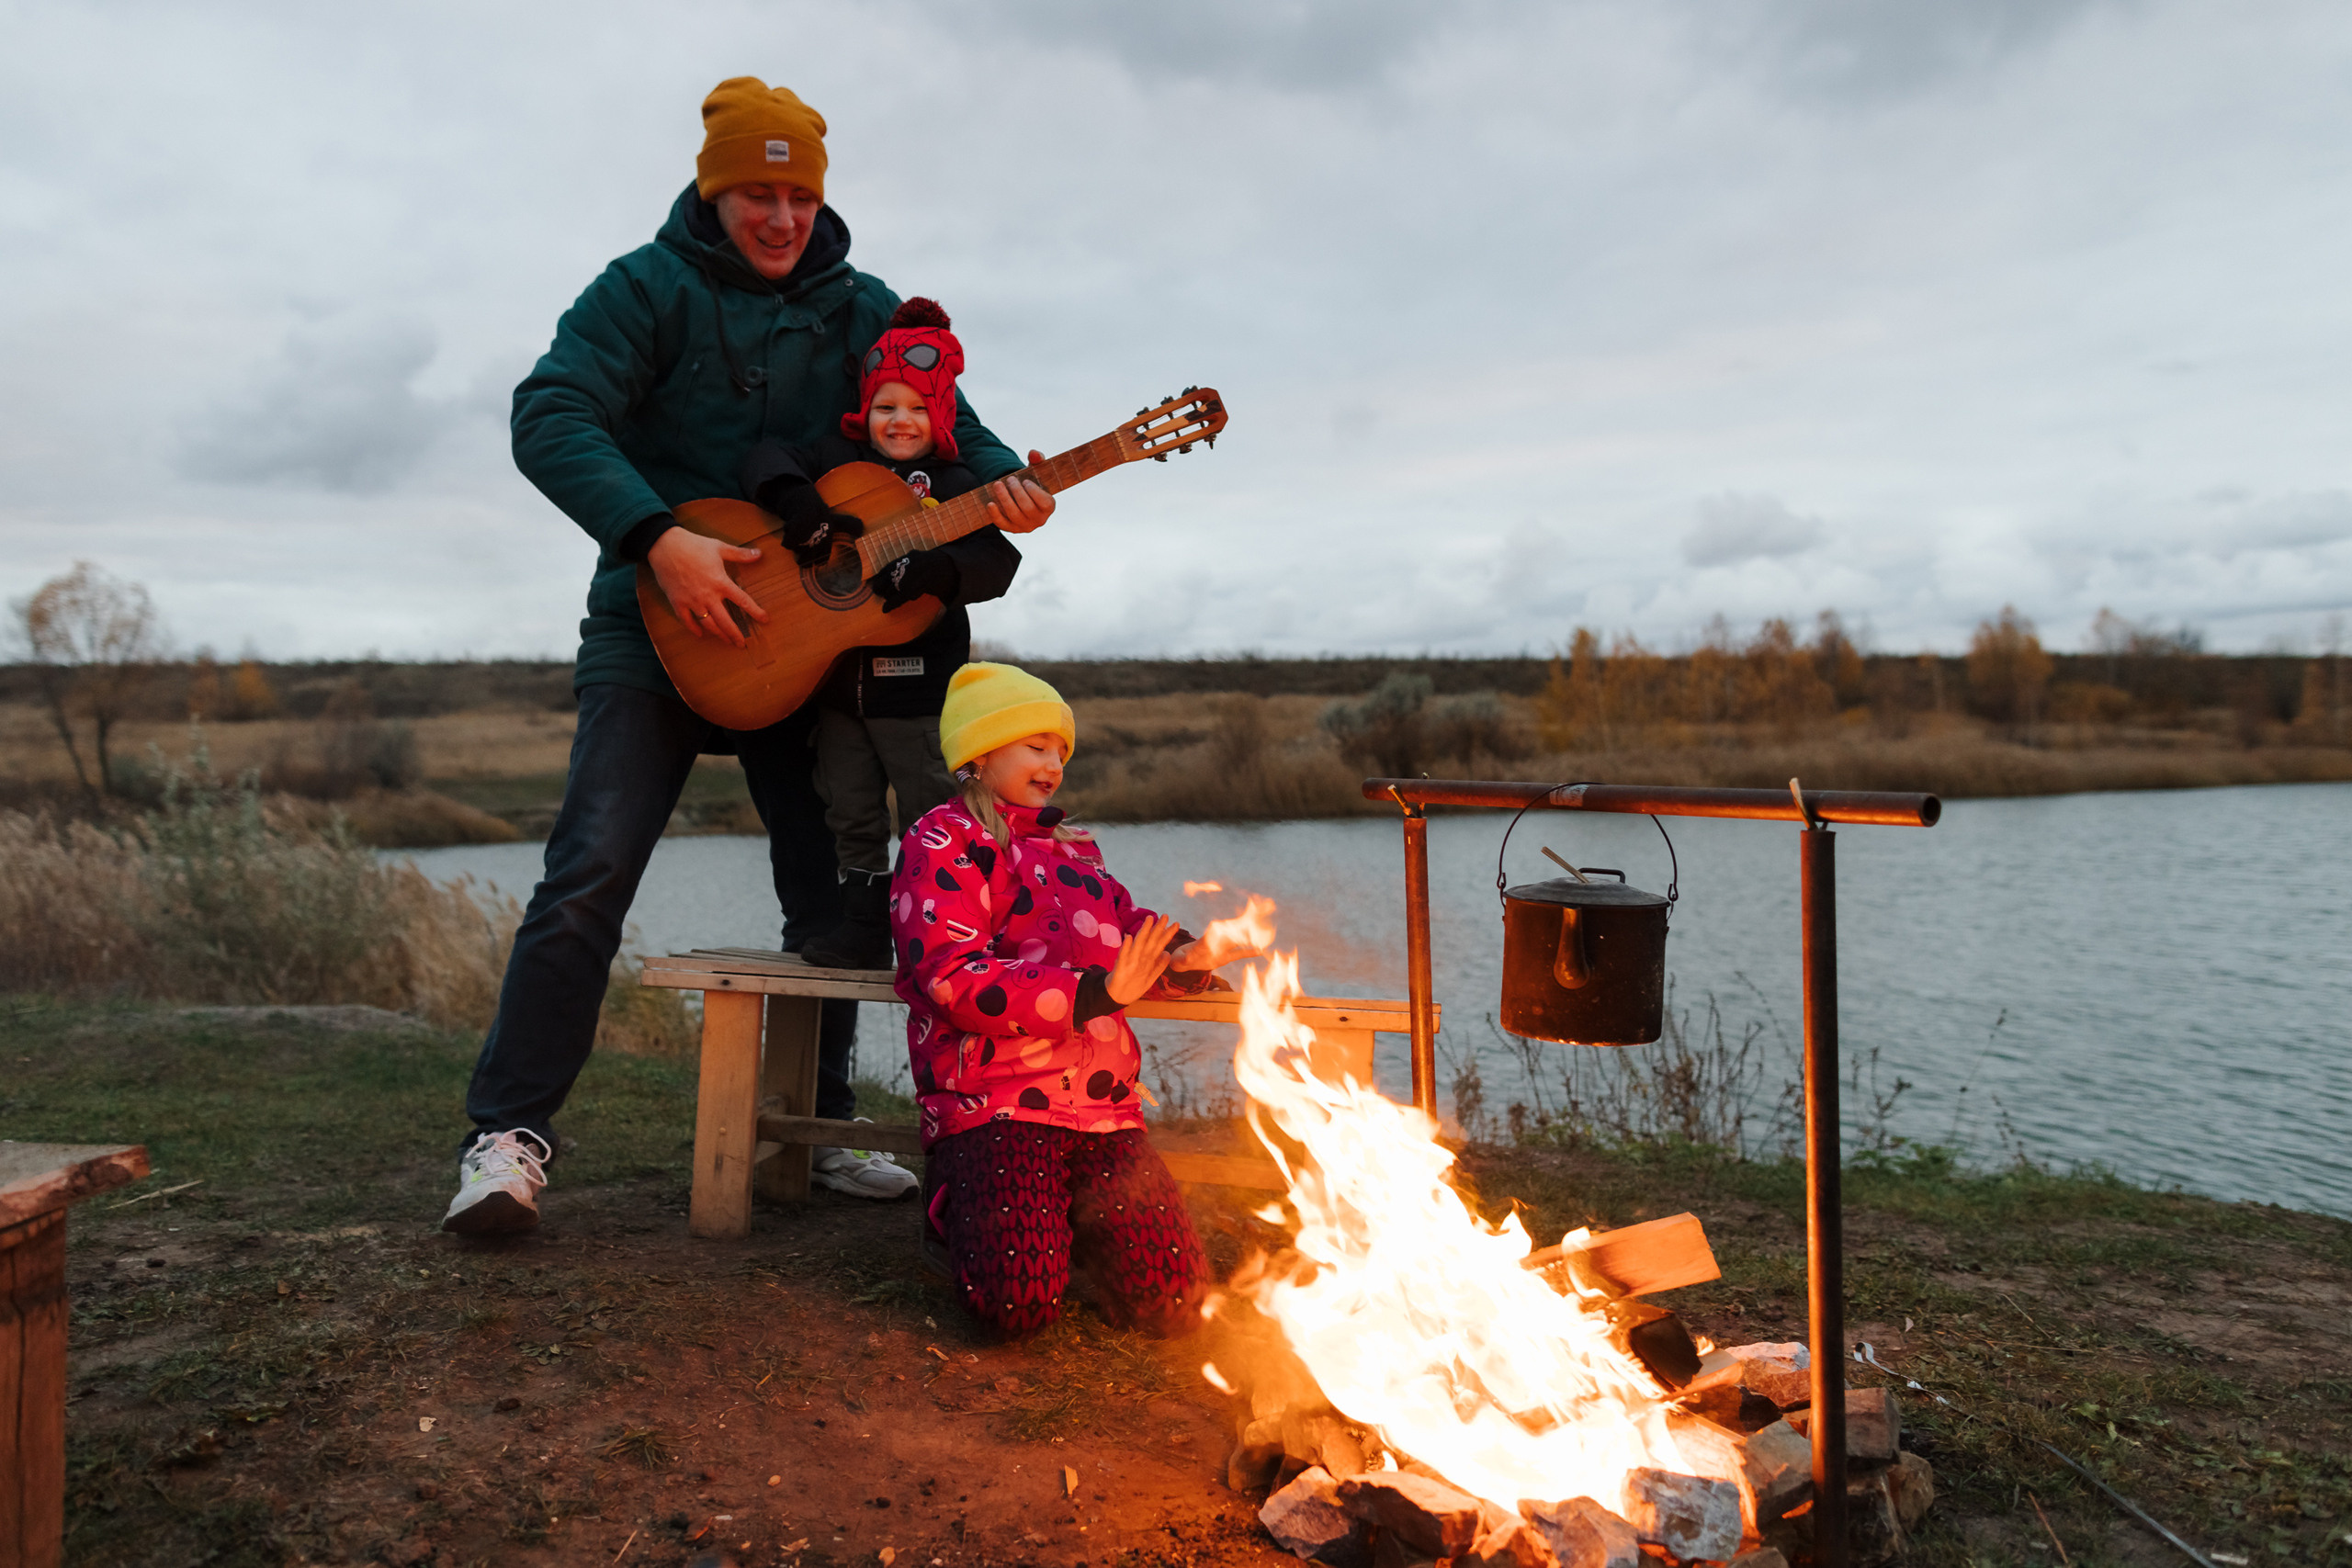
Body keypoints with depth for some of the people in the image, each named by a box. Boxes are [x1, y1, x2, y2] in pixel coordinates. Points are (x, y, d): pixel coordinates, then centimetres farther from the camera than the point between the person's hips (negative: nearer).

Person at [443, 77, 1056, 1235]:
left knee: (834, 882, 5)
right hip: (658, 628, -4)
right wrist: (660, 540, -28)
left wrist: (1002, 482, -13)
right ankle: (509, 1131, -6)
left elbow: (942, 417, 11)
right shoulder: (647, 290, -4)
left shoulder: (862, 309, 9)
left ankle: (813, 1124, 19)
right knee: (592, 869, -15)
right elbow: (549, 418, -15)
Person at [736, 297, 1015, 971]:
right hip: (837, 669, 4)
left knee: (929, 812, 3)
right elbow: (768, 459, -2)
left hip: (917, 675, -4)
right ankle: (865, 924, 23)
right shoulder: (839, 459, 9)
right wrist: (798, 504, -21)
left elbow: (993, 561, -15)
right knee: (851, 811, 12)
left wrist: (928, 571, -32)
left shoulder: (955, 485, -2)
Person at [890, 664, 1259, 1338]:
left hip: (1102, 1109, 6)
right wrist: (1098, 991, -18)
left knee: (1177, 1303, -7)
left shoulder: (1071, 851, 25)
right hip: (994, 1102, -6)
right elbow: (952, 979, -12)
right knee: (1022, 1300, -22)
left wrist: (1187, 956, -3)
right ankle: (955, 1205, 10)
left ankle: (1063, 1211, 20)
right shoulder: (943, 841, 2)